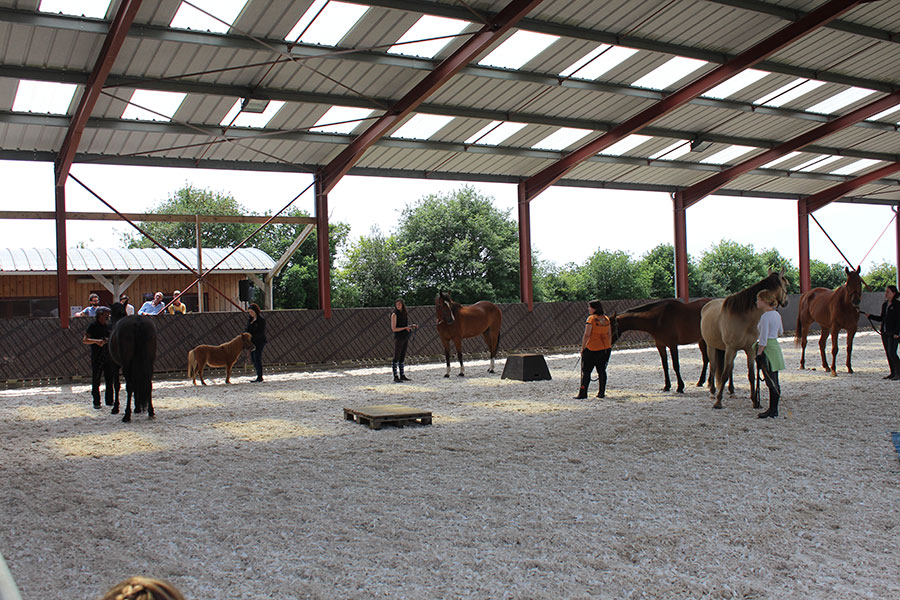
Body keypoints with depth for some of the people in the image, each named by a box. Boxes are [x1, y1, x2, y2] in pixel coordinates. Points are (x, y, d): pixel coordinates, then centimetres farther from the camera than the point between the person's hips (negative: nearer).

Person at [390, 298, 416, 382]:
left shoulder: (404, 313, 12)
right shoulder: (394, 314, -9)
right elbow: (394, 329, -14)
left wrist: (412, 326, 4)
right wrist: (405, 327, -20)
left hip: (405, 337, 7)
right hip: (398, 337, -7)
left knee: (402, 357, 11)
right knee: (396, 358, -4)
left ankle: (402, 375, 16)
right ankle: (395, 376, -3)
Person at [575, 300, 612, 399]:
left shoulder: (591, 318, -13)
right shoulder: (606, 319, 5)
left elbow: (587, 335, -15)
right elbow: (610, 335, 9)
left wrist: (582, 348, -9)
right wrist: (609, 347, 17)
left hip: (592, 349, -6)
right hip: (606, 348, 6)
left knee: (586, 371, 1)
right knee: (602, 371, 12)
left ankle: (583, 393, 0)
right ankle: (602, 393, 14)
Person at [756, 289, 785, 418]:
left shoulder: (765, 317, -17)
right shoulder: (777, 314, 10)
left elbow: (763, 339, -21)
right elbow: (781, 332, 24)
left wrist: (758, 354, -17)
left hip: (767, 349, -9)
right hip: (775, 346, 10)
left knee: (771, 382, -5)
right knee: (774, 382, 12)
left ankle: (772, 411, -1)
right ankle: (774, 409, 18)